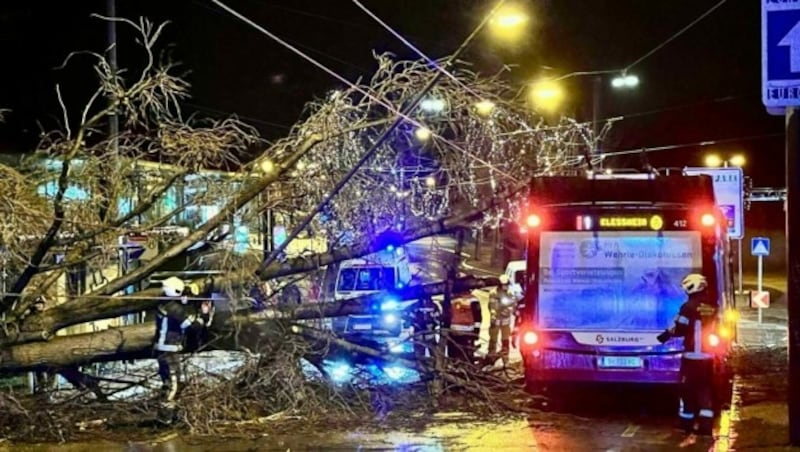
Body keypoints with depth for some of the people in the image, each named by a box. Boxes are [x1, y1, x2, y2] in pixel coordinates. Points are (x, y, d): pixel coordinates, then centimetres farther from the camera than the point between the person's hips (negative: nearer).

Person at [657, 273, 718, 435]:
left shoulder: (689, 306, -14)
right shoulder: (712, 307, 4)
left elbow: (680, 329, -12)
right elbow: (714, 328, 13)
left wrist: (667, 334, 4)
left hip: (692, 354, -5)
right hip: (708, 355, 5)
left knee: (688, 387, 8)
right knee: (705, 388, 8)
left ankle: (687, 421, 15)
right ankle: (706, 423, -1)